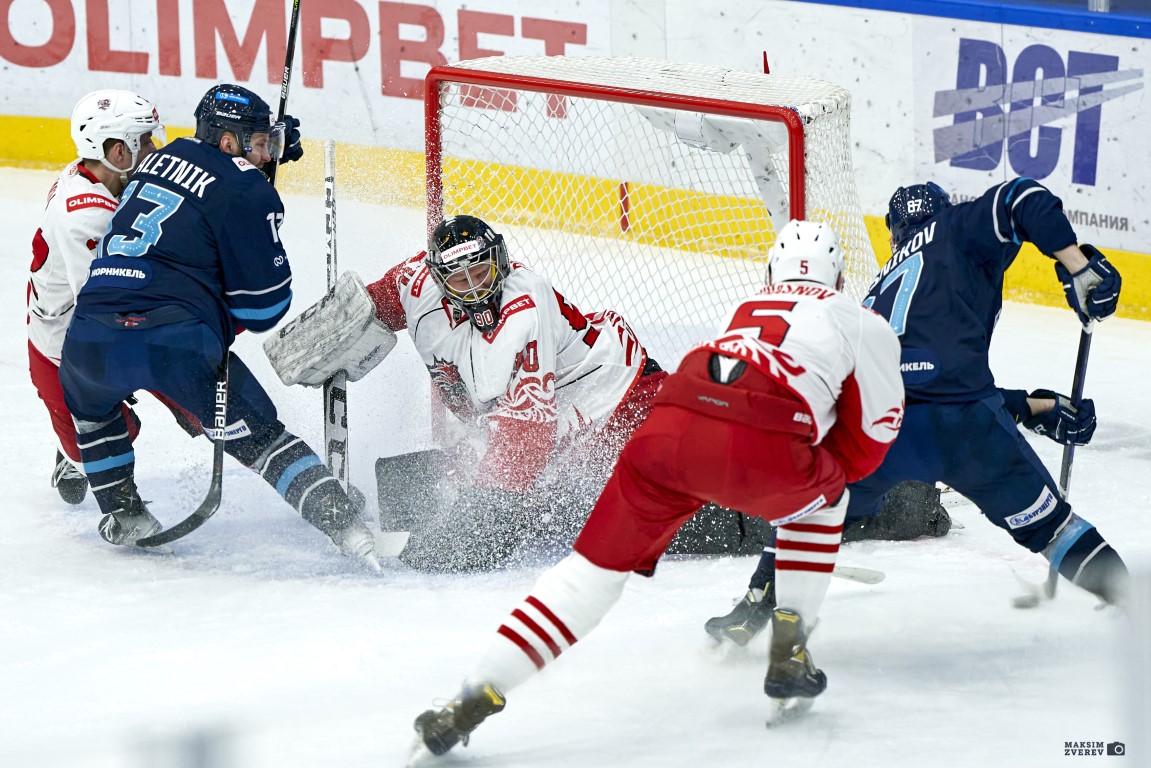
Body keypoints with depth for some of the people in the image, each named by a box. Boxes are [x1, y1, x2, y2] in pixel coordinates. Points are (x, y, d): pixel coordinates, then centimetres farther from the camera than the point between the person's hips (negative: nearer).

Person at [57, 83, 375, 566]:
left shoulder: (156, 163, 21)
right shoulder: (248, 191, 1)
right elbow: (265, 303, 1)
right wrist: (228, 318, 20)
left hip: (91, 335, 5)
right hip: (177, 342, -5)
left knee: (87, 398, 37)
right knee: (257, 435, 4)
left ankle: (121, 515, 36)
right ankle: (345, 528, -6)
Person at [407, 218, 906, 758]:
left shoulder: (743, 310, 40)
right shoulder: (863, 323, 26)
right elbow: (873, 432, 27)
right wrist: (825, 473, 43)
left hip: (667, 429, 3)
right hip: (759, 447, -3)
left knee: (598, 565, 11)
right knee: (823, 500, 30)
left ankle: (477, 695, -2)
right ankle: (788, 653, 24)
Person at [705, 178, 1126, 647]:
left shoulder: (882, 290, 34)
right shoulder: (959, 230, 19)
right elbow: (1024, 200, 0)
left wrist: (1034, 408, 33)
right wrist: (1080, 268, 1)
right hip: (959, 425, -4)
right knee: (1044, 520, 12)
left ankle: (756, 606, 25)